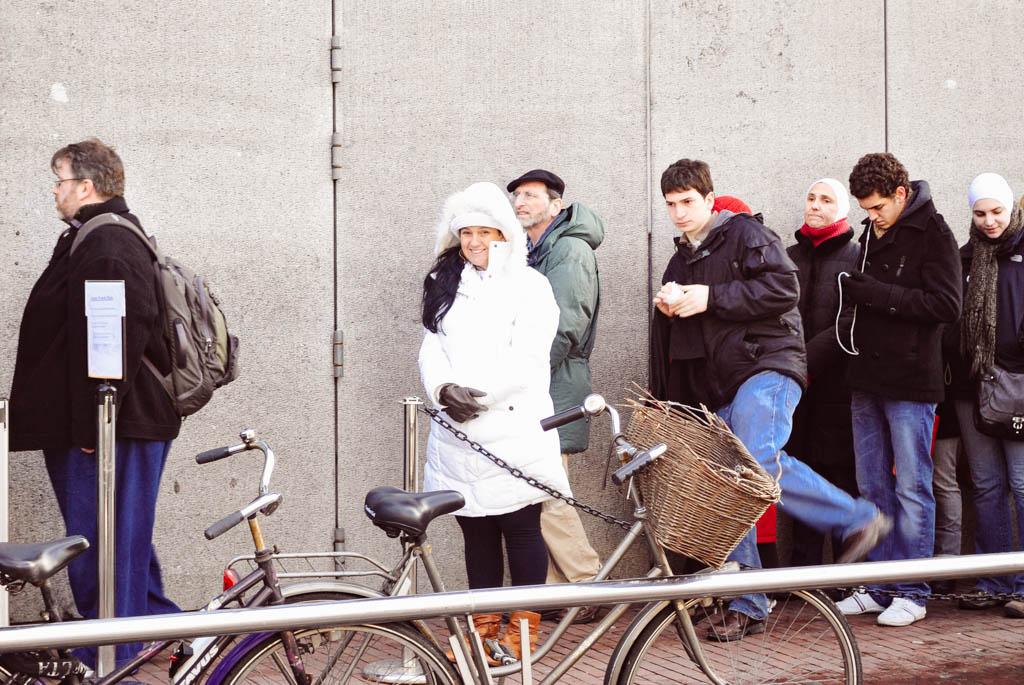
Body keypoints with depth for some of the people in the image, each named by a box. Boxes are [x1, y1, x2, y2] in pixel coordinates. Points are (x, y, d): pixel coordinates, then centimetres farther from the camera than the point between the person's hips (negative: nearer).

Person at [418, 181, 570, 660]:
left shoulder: (529, 285, 0)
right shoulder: (445, 287, 18)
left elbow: (527, 356, -11)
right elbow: (432, 348, 8)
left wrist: (480, 394, -19)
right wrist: (443, 388, -12)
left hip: (512, 428, -5)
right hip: (457, 432, 5)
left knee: (521, 528, 0)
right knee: (476, 531, 9)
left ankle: (524, 627, 10)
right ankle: (484, 627, 18)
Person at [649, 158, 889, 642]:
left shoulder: (744, 234, 1)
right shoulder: (680, 261, 24)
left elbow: (784, 288, -14)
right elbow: (669, 339, 30)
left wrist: (711, 297, -14)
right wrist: (667, 308, 6)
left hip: (766, 366, -8)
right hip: (719, 390, 8)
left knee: (757, 459, -29)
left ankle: (858, 520, -14)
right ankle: (746, 607, 6)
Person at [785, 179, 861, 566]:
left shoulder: (857, 258, 0)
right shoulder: (788, 257, 15)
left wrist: (807, 362, -17)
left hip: (837, 385, -4)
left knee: (840, 473, -4)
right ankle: (803, 568, 14)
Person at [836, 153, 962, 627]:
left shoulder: (932, 233, -8)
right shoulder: (873, 233, 14)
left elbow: (946, 304, -17)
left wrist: (879, 294, -18)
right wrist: (854, 291, 3)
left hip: (910, 382, -7)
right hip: (869, 378, 7)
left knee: (911, 488, -2)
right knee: (872, 486, 10)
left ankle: (912, 593, 4)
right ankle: (879, 586, 18)